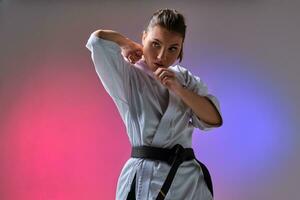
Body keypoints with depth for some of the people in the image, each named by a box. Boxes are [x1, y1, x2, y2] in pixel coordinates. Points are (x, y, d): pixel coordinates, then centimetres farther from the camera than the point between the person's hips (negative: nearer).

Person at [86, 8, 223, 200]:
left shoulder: (185, 78, 9)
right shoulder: (129, 76, -4)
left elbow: (214, 119, -1)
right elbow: (98, 39, -18)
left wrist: (178, 89, -11)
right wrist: (132, 46, 1)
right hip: (146, 179, -4)